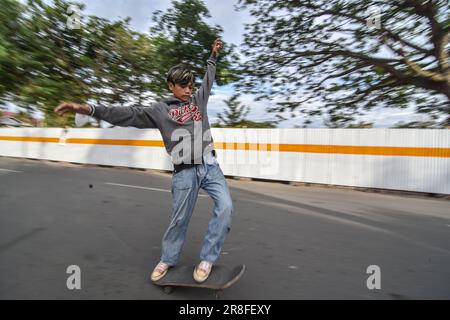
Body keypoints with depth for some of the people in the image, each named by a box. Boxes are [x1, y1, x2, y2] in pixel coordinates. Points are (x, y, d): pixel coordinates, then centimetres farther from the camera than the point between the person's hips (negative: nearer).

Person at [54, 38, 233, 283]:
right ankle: (167, 260, 28)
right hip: (185, 172, -4)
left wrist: (213, 55, 37)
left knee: (225, 207, -10)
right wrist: (89, 109, -14)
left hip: (210, 166, 4)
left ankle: (207, 259, 4)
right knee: (179, 219, 3)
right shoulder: (160, 110, 3)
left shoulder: (198, 99, 16)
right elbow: (129, 115, -5)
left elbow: (209, 79, 31)